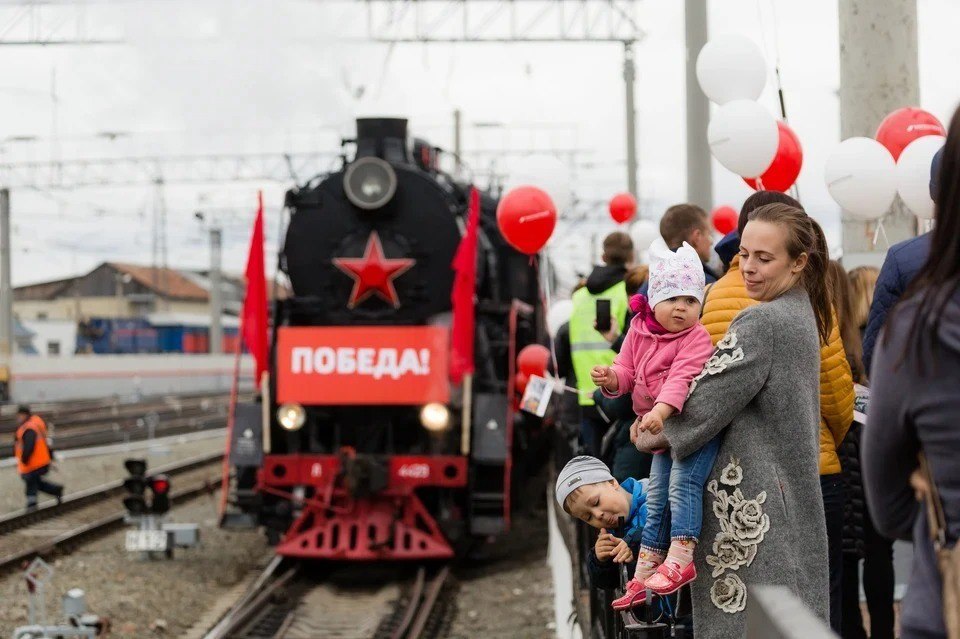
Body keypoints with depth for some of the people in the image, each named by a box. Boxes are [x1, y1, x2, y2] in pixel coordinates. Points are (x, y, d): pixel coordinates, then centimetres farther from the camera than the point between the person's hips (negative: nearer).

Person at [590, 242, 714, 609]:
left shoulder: (696, 338, -18)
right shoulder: (639, 330, 1)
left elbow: (680, 379, -32)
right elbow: (627, 371, 5)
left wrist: (660, 411, -47)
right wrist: (612, 379, -19)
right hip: (662, 431, 7)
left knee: (683, 483, -23)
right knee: (656, 498, 12)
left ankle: (680, 559, -18)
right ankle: (644, 577, 20)